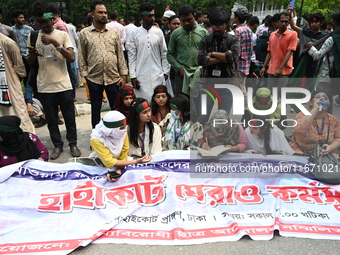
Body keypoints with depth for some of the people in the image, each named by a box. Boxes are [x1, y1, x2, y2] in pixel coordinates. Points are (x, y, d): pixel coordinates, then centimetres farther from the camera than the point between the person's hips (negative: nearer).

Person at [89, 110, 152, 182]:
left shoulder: (123, 134, -16)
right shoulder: (97, 139, -26)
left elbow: (123, 157, -10)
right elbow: (109, 163, -28)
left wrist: (118, 172, -29)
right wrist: (136, 161, -31)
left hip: (116, 167, 3)